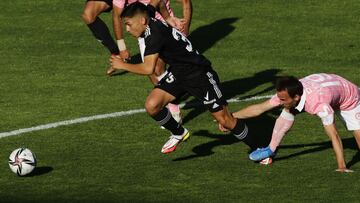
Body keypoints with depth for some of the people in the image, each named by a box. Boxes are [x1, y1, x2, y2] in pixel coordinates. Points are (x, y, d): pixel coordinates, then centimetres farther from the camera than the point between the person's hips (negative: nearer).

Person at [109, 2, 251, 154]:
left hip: (199, 74, -8)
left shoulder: (155, 33, -26)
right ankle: (178, 134, 15)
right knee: (151, 106, -11)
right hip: (177, 72, 8)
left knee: (225, 121, -6)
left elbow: (148, 68, -28)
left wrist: (123, 65, -15)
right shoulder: (152, 26, 0)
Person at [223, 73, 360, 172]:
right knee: (288, 111, -14)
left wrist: (342, 167, -46)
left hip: (348, 100, -5)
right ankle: (271, 150, -1)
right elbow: (260, 108, -18)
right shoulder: (287, 93, -29)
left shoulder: (320, 105, -47)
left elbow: (334, 136, -45)